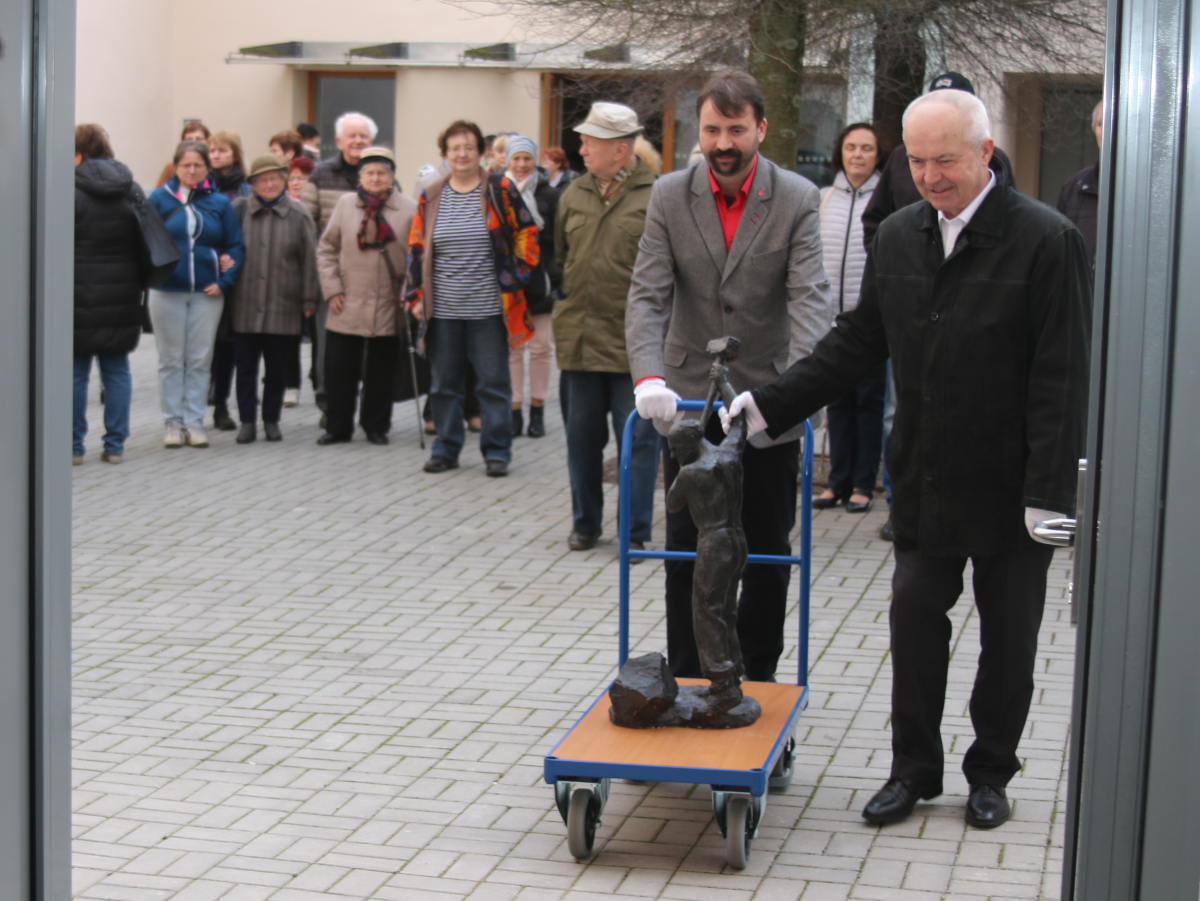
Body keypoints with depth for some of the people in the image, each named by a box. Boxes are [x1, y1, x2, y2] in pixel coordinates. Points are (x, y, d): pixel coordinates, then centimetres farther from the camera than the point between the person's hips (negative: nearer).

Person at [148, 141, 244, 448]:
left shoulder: (220, 203, 4)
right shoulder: (160, 198, 1)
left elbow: (235, 246, 4)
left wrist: (225, 282, -6)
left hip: (208, 294, 1)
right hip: (167, 292, -1)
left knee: (200, 360, 4)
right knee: (171, 360, 5)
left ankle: (194, 422, 12)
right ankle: (173, 422, 12)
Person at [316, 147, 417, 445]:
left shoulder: (409, 209, -2)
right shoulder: (345, 204, 4)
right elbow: (326, 250, 8)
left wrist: (408, 294, -6)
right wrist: (332, 289, 0)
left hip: (388, 308, -1)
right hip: (347, 308, 1)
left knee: (382, 372, 8)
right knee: (339, 369, 4)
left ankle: (376, 426, 22)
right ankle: (337, 427, 16)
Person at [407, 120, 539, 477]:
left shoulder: (500, 190, 0)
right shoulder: (431, 197, 8)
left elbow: (526, 235, 4)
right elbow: (416, 248, 12)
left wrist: (514, 280, -3)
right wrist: (417, 296, 5)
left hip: (488, 309, -3)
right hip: (442, 310, 3)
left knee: (494, 383, 2)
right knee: (444, 383, 9)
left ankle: (497, 451, 10)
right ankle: (445, 448, 20)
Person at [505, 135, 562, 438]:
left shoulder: (549, 197, 3)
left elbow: (559, 242, 2)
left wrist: (557, 280, -6)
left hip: (541, 283, 0)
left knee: (541, 347, 4)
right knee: (511, 348, 3)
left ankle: (537, 411, 13)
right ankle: (514, 411, 9)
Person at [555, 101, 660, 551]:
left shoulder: (656, 198, -5)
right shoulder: (573, 195, 10)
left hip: (633, 342, -5)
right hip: (579, 340, 5)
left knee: (638, 437, 1)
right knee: (582, 436, 12)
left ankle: (636, 531, 9)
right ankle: (585, 523, 25)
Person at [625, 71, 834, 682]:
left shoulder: (799, 200, -8)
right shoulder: (670, 196, -2)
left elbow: (811, 300, -18)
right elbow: (648, 294, -9)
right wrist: (649, 377, -27)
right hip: (689, 402, 1)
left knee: (768, 555, 9)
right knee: (687, 553, 6)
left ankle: (756, 686, 22)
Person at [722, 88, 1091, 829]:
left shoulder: (1047, 240, -14)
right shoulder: (898, 236, 4)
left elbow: (1062, 378, -15)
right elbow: (859, 344, 9)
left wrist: (1051, 490, -18)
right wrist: (769, 404, 1)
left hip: (1009, 483, -4)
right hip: (925, 478, 4)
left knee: (1008, 633, 9)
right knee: (915, 617, 7)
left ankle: (991, 773, 26)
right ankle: (915, 769, 23)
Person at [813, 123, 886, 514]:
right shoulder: (824, 199, 10)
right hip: (831, 316, 4)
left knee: (869, 400, 3)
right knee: (837, 401, 9)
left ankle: (863, 483, 10)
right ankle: (839, 481, 16)